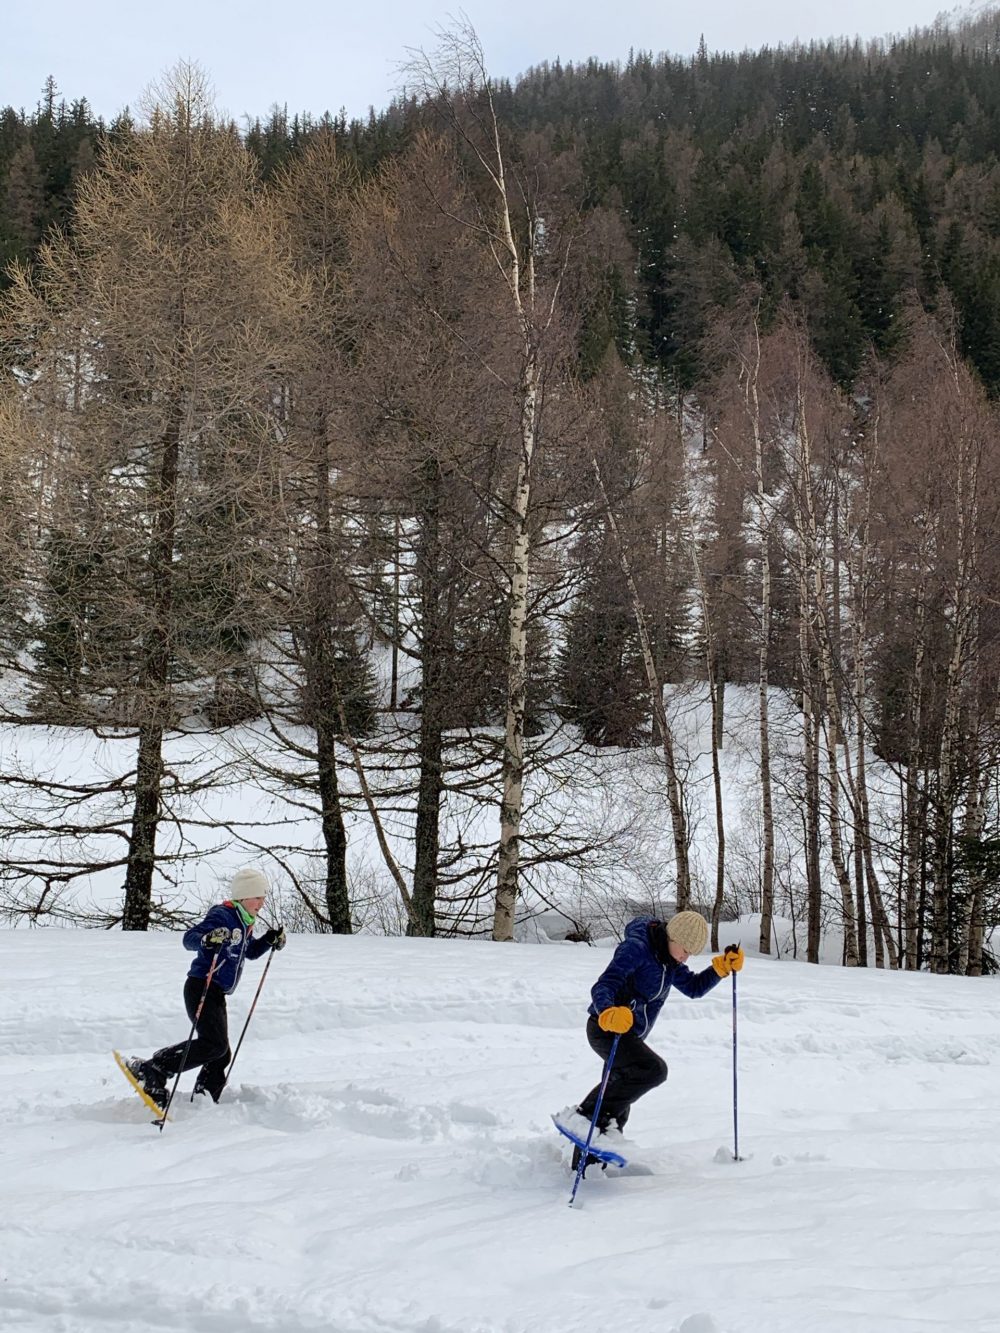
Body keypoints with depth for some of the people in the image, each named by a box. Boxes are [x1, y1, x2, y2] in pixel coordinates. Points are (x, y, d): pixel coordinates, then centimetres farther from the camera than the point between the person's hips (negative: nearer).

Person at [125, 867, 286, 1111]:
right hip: (202, 989, -10)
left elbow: (250, 951, 34)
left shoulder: (244, 922, 17)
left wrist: (269, 940, 16)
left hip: (216, 995, 10)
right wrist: (207, 939, -42)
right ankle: (150, 1070, -23)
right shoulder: (223, 916, -12)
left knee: (221, 1056, 7)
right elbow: (189, 937, -21)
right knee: (214, 1044, -25)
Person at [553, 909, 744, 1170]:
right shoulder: (636, 949, -19)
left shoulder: (669, 960, 9)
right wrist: (608, 1013, -48)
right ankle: (585, 1116, -24)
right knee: (653, 1069, -29)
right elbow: (602, 987, -27)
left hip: (628, 1034, 10)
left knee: (619, 1108, 13)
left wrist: (722, 967, 5)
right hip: (606, 1029, -10)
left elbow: (694, 987, 21)